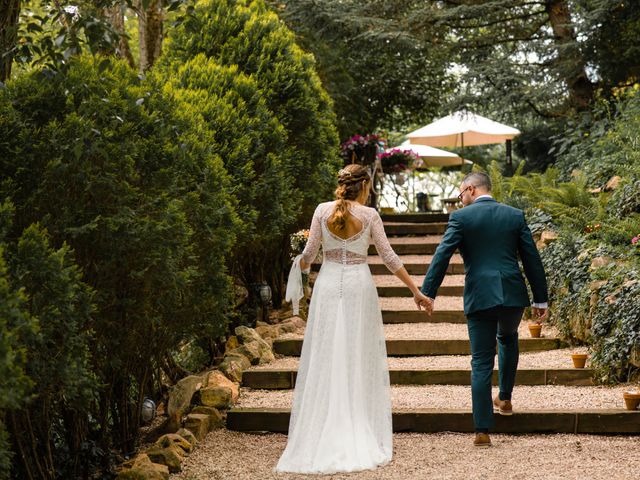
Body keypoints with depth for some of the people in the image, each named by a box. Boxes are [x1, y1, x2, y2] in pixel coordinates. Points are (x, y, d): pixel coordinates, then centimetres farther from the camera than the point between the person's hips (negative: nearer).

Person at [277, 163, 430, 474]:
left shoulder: (323, 210, -1)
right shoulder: (369, 215, -3)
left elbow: (309, 253, 1)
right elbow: (388, 257, -3)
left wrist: (301, 266, 25)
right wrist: (415, 289, 3)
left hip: (328, 284, 1)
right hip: (359, 285, -1)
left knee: (325, 358, 5)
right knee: (359, 357, 6)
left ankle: (321, 437, 5)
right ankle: (361, 434, 8)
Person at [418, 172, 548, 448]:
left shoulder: (461, 217, -1)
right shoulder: (515, 215, 7)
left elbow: (442, 256, -8)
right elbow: (532, 259, 7)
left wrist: (428, 293, -5)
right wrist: (540, 299, 11)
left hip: (479, 298, -3)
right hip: (513, 294, 3)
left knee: (481, 363, 2)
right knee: (507, 338, 33)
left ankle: (482, 431, -1)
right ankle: (505, 399, 36)